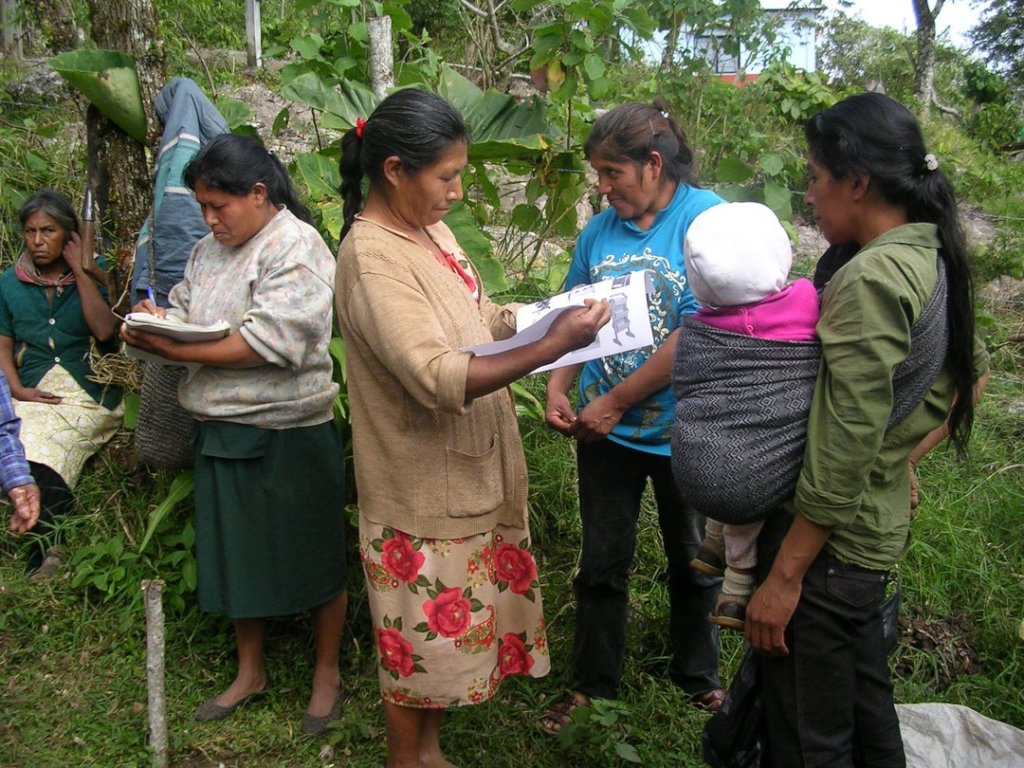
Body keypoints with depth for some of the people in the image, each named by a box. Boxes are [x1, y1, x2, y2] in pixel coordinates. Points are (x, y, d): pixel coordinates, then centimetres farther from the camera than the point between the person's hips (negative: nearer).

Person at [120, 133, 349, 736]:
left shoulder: (297, 247, -14)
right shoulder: (210, 250, 12)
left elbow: (267, 341, -23)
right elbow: (182, 313, 14)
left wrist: (174, 350, -22)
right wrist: (153, 325, -9)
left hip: (291, 434, -7)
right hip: (224, 430, 8)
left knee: (315, 555, 7)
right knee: (236, 552, 17)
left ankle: (328, 675, 27)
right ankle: (251, 672, 36)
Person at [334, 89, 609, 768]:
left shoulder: (430, 228, 5)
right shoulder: (372, 259, -22)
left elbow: (476, 318, 15)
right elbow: (437, 377, -31)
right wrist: (552, 346, -31)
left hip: (471, 474, 8)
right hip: (423, 489, -8)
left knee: (454, 625, 21)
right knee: (424, 634, 9)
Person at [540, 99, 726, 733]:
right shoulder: (599, 230, 0)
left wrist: (614, 401, -20)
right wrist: (559, 389, -10)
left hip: (682, 434, -3)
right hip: (606, 433, 4)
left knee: (694, 563, 17)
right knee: (602, 564, 15)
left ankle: (699, 674, 41)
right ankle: (593, 683, 35)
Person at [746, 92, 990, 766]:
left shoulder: (870, 279, -22)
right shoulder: (934, 261, 6)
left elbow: (840, 456, -24)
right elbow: (973, 374, 22)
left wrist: (783, 577, -18)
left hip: (830, 540, -9)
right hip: (882, 528, 9)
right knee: (865, 712, 26)